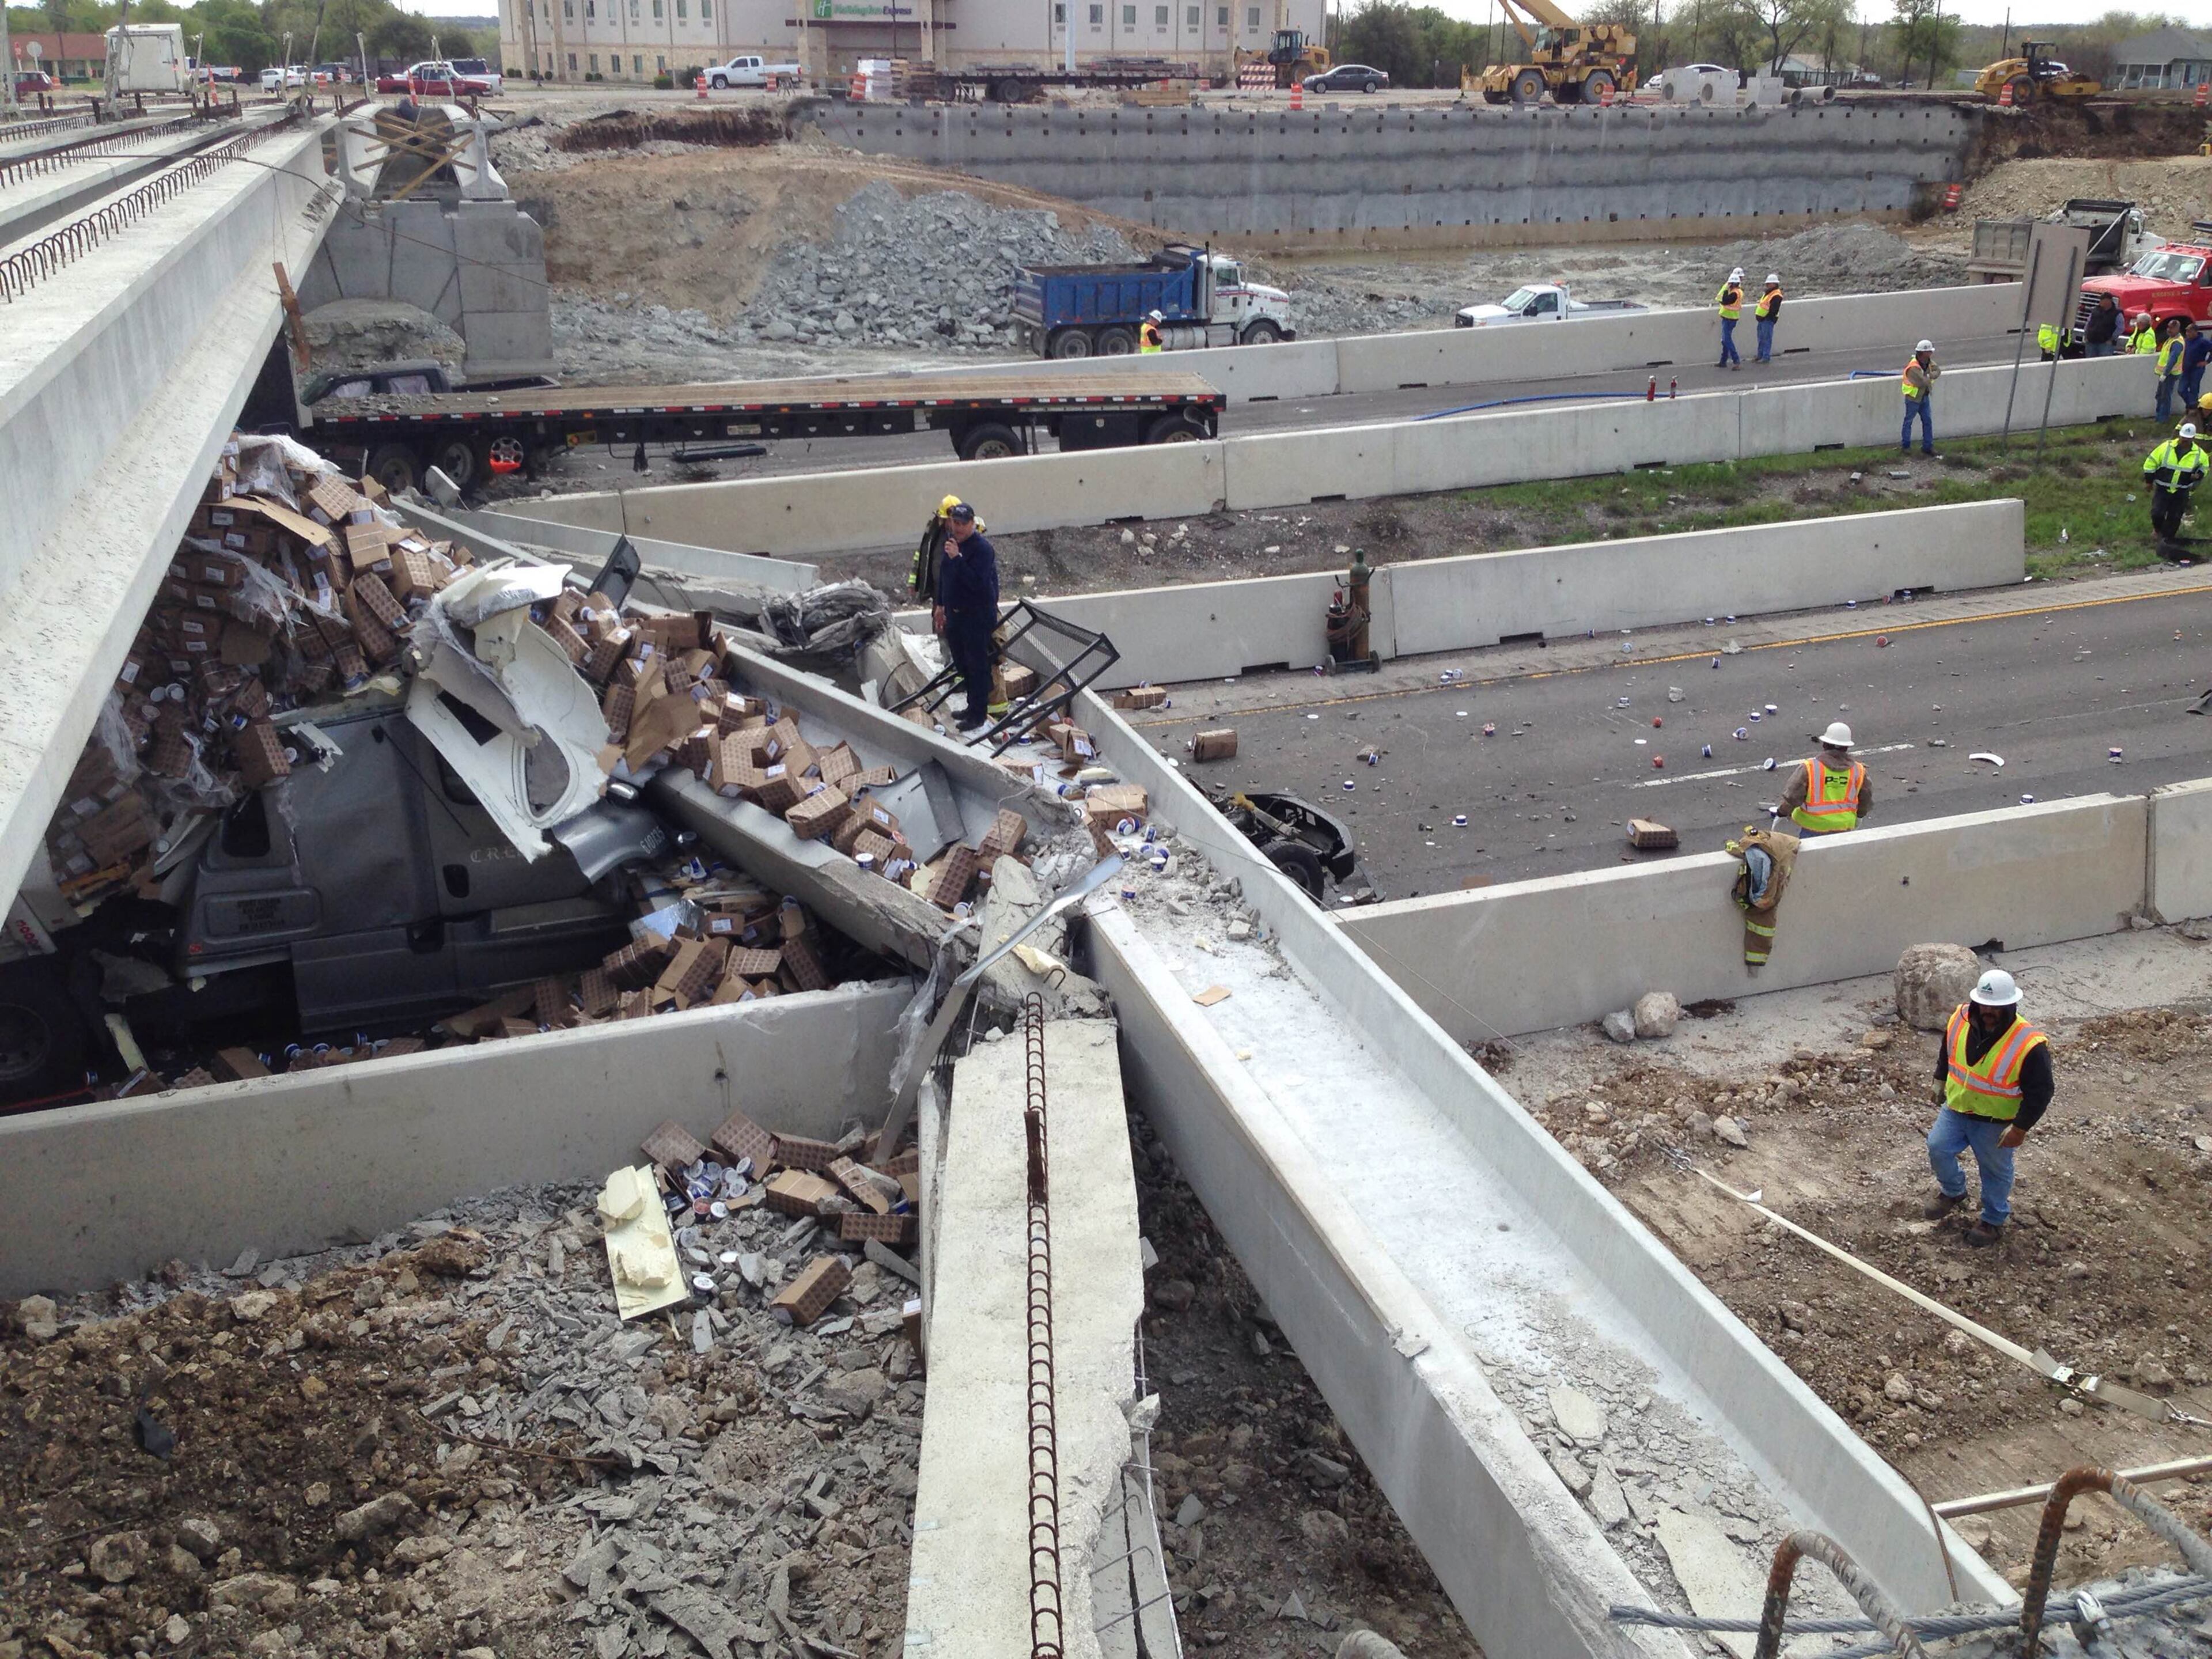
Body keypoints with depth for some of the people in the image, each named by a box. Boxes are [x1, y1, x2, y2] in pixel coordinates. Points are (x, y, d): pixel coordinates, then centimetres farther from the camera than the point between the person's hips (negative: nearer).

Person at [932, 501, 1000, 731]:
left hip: (978, 616, -9)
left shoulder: (982, 548, -18)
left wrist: (957, 558, -31)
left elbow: (977, 582, -29)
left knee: (977, 664, -1)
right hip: (955, 613, 9)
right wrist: (941, 606, 23)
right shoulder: (950, 542, 9)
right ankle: (973, 706, 32)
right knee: (961, 662, 18)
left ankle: (979, 713, 7)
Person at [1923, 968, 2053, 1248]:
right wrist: (1941, 1080, 16)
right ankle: (1953, 1193, 40)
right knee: (1937, 1149, 9)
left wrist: (2021, 1128, -20)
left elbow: (2040, 1092, -21)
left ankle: (1994, 1221, 38)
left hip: (1995, 1123, -4)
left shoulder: (2029, 1045, -30)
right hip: (1956, 1109, 4)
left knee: (1995, 1170, 14)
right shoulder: (1961, 1019, -14)